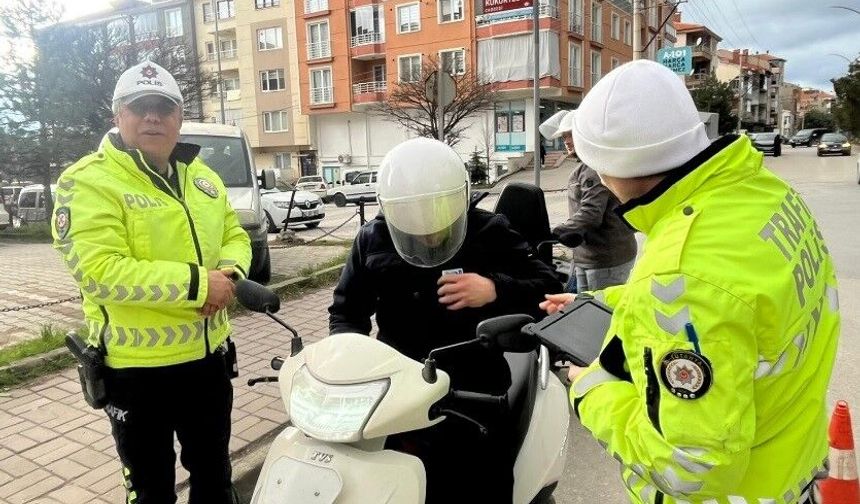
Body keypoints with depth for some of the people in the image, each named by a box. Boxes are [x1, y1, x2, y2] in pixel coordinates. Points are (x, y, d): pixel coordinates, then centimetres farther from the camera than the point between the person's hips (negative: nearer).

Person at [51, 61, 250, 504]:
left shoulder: (202, 178, 7)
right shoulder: (89, 182, -14)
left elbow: (234, 235, 12)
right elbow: (97, 270, -24)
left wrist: (229, 273, -11)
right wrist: (197, 284, -25)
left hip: (208, 356, 6)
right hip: (138, 368, -5)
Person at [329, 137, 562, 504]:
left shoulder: (489, 233, -5)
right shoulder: (373, 238, 3)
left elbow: (550, 289, -5)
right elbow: (347, 309, 10)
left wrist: (495, 290, -23)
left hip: (470, 390, -2)